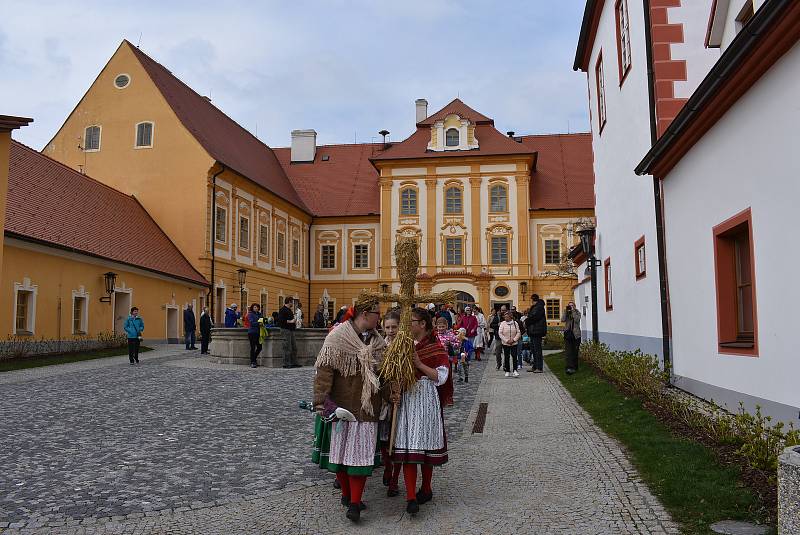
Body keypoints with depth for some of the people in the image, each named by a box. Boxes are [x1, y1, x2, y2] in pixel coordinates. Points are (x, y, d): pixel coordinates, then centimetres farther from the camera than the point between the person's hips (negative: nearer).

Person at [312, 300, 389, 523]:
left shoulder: (377, 341, 7)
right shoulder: (337, 337, -10)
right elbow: (324, 371, -14)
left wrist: (392, 393, -2)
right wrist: (321, 402, -21)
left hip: (367, 409, 4)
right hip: (341, 407, -4)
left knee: (361, 453, 0)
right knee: (341, 450, 10)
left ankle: (354, 504, 6)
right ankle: (347, 494, 30)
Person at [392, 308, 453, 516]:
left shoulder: (435, 347, -4)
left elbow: (441, 377, -11)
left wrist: (419, 364, -19)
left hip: (426, 400, -4)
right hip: (406, 399, 4)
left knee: (424, 444, 6)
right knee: (407, 448, -4)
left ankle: (426, 489, 26)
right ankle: (411, 497, -4)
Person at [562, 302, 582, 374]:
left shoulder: (577, 313, 5)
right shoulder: (566, 313, 11)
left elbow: (576, 320, -14)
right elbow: (563, 320, -7)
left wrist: (573, 311, -12)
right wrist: (566, 311, -8)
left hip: (576, 335, -1)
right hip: (568, 334, 1)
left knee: (575, 352, 6)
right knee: (568, 352, -11)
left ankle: (574, 367, 18)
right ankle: (569, 368, -19)